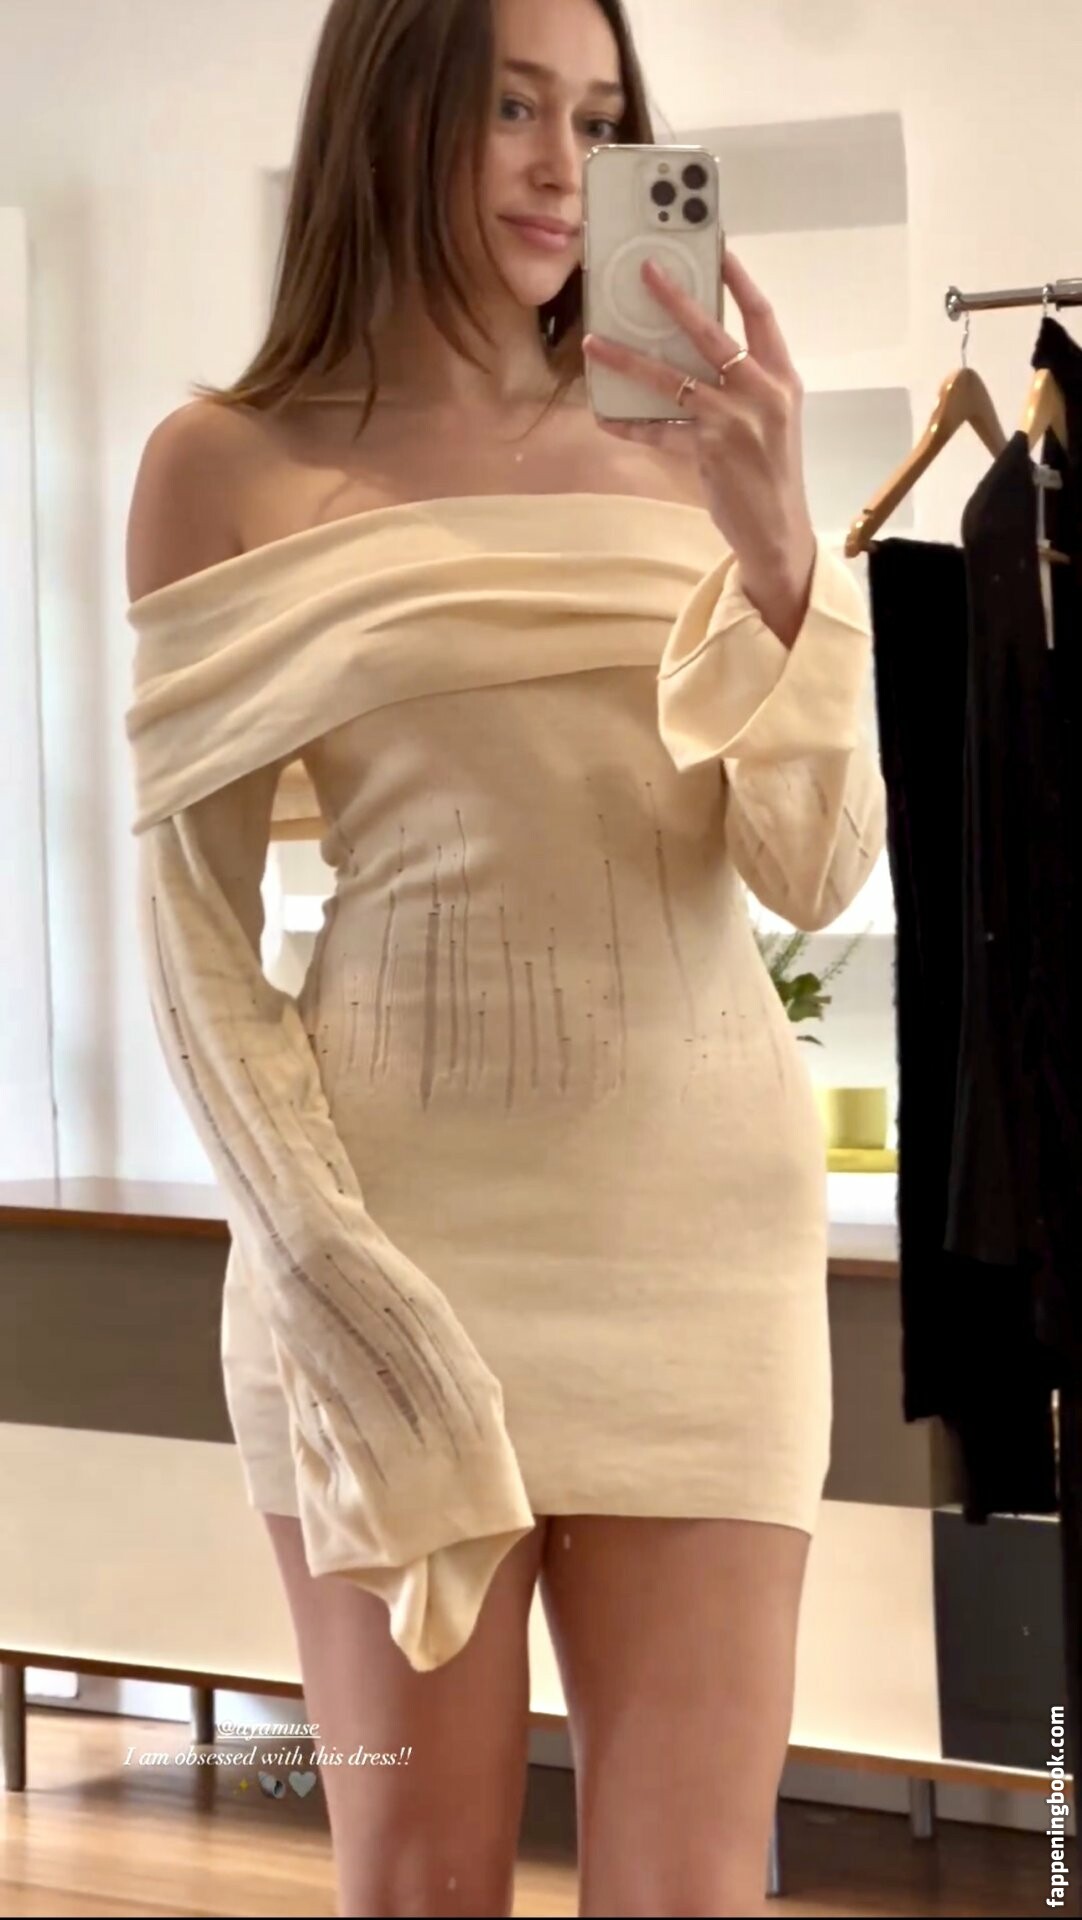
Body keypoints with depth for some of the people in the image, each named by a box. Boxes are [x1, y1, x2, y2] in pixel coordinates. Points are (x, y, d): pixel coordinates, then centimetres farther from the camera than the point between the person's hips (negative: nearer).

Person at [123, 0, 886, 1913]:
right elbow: (195, 914, 1)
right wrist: (327, 1272, -9)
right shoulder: (228, 469, 2)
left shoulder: (691, 444, 7)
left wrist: (774, 548, -15)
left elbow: (817, 872, 0)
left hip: (696, 1224, 2)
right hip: (401, 1223, -2)